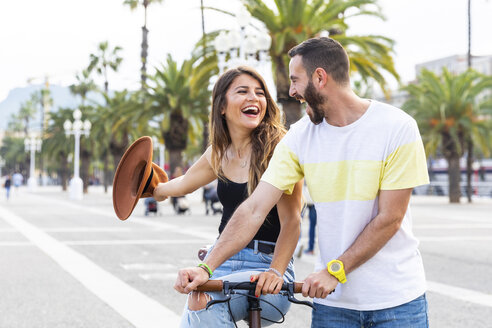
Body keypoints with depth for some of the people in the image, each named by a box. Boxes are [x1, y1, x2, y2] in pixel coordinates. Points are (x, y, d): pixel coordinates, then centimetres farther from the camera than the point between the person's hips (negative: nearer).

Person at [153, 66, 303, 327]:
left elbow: (291, 220, -12)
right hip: (222, 260, 5)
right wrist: (155, 190, 50)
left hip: (267, 264, -5)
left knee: (204, 300, -33)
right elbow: (185, 183, 31)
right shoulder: (219, 152, 10)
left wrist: (276, 272, -26)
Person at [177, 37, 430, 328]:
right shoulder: (300, 137, -1)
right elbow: (254, 209, -5)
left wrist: (334, 270, -16)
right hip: (333, 298, 3)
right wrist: (206, 268, -13)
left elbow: (389, 218, -12)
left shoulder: (397, 128, -12)